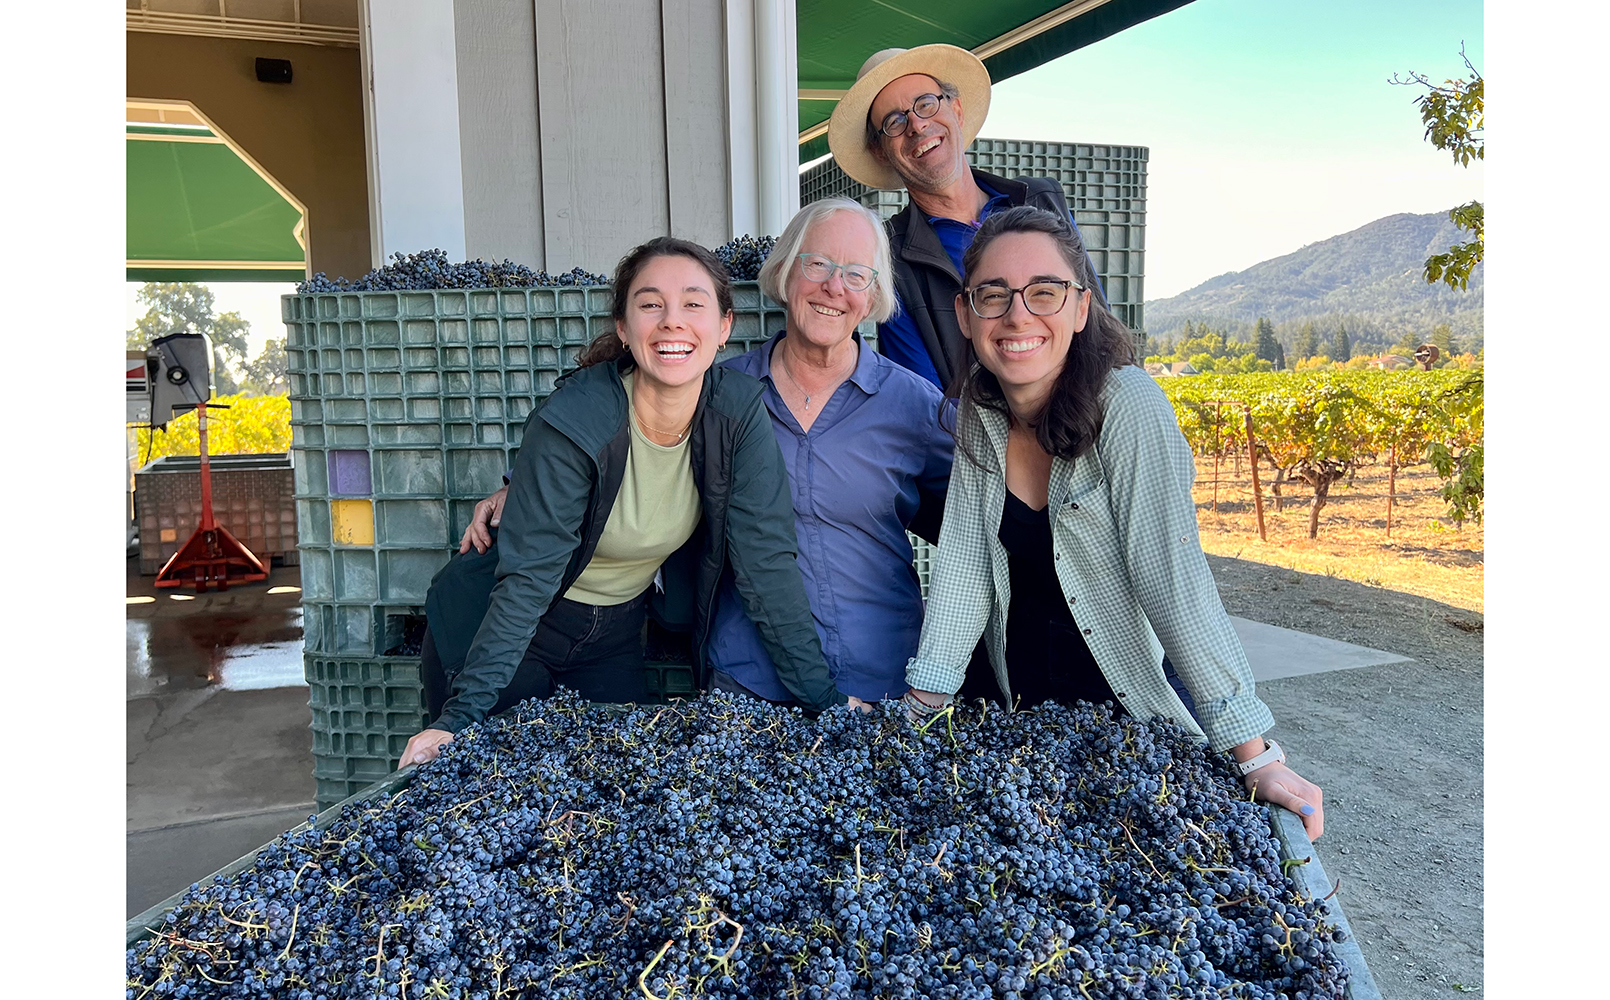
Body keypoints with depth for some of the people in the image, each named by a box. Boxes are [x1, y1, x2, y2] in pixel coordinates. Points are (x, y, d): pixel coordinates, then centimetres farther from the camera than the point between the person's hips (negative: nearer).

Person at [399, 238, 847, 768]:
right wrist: (459, 718, -32)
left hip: (618, 631, 4)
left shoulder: (739, 411, -17)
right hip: (505, 630, -3)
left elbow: (766, 562, -15)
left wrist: (826, 700, -18)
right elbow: (526, 579, -26)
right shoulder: (571, 423, -28)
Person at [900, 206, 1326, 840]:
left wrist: (1256, 758, -26)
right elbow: (963, 563, -6)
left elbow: (1175, 580, -25)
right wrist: (923, 709, -10)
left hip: (1132, 721, -4)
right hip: (1022, 711, 4)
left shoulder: (1128, 407, -21)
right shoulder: (979, 413, -5)